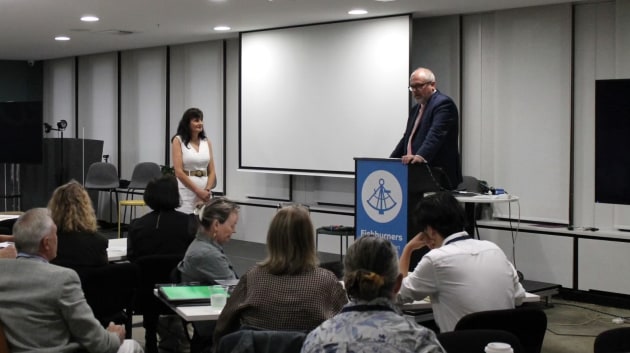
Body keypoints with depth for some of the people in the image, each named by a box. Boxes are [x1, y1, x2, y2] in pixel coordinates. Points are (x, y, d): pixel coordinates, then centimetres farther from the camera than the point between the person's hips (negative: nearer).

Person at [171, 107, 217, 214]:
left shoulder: (206, 142, 11)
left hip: (205, 192, 4)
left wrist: (207, 190, -9)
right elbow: (179, 172, -10)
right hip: (186, 192, -4)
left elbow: (212, 171, 9)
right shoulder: (178, 141, -2)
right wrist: (198, 191, -14)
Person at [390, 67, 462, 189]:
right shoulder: (416, 108, 22)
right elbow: (406, 139, 24)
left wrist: (420, 156, -38)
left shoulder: (443, 103, -8)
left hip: (438, 175, -8)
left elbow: (435, 135, -23)